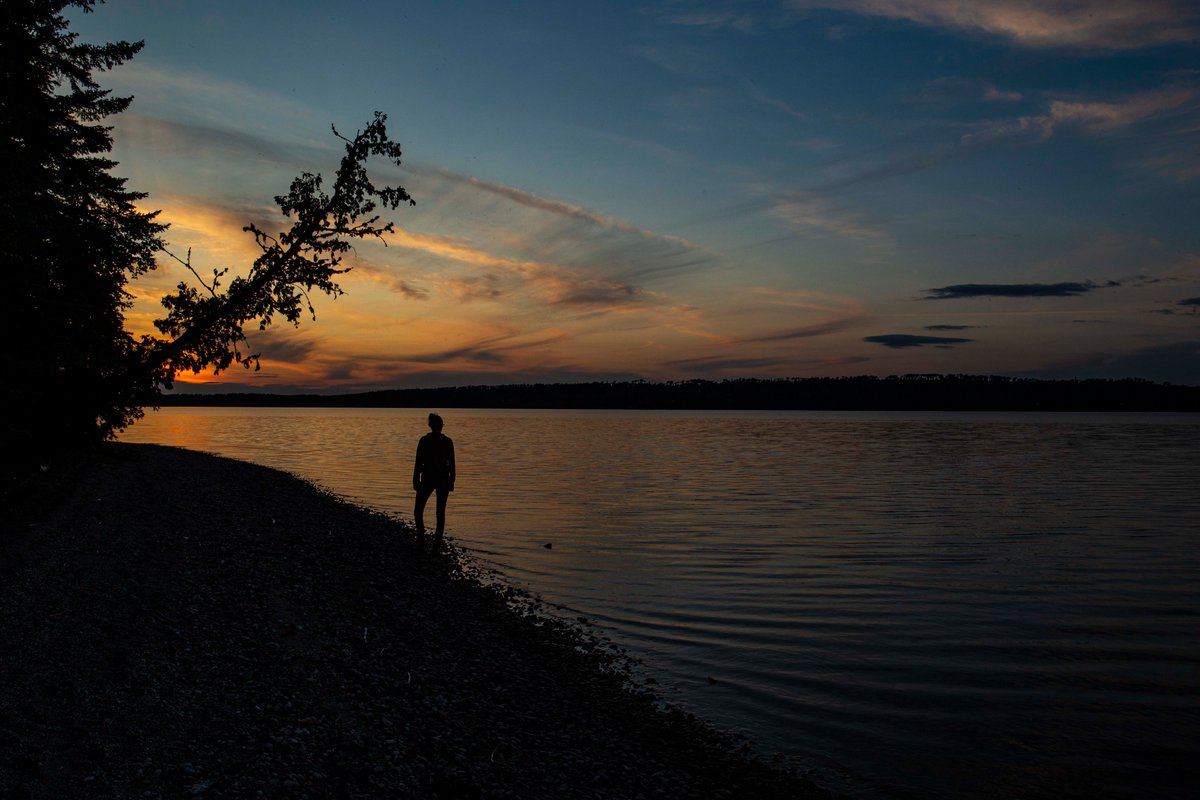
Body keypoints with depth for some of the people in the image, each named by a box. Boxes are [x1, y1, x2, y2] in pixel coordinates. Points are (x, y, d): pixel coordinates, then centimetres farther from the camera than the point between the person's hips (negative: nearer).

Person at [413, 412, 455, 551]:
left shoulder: (424, 440, -6)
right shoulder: (448, 441, -1)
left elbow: (418, 463, -7)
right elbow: (452, 463, 0)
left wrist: (415, 481, 0)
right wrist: (452, 481, 8)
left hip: (428, 478, -2)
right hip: (443, 479, 2)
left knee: (418, 510, 9)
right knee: (441, 512, 8)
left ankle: (421, 539, -4)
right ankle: (437, 542, 8)